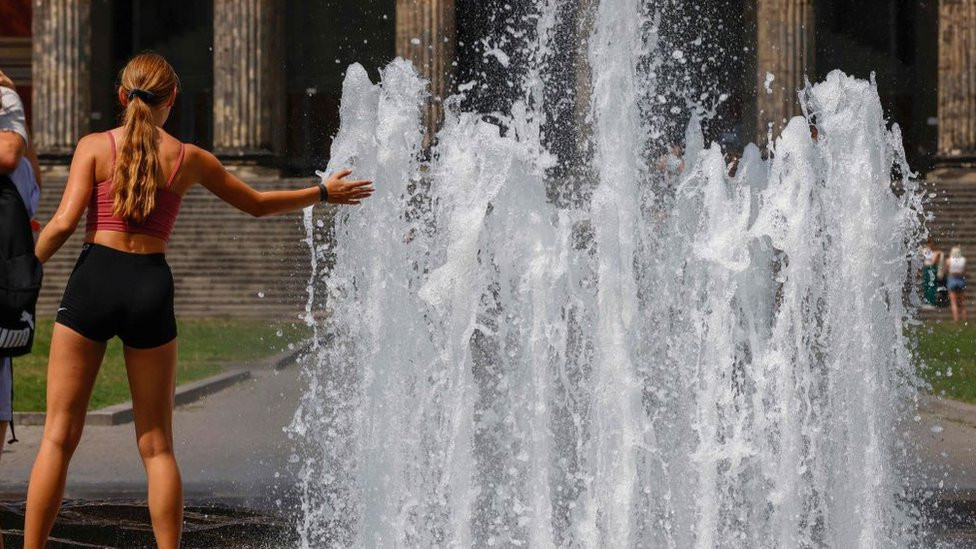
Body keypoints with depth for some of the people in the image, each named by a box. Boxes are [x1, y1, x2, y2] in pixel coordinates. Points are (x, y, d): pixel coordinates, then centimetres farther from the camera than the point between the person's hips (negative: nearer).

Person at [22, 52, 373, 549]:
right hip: (151, 287, 1)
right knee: (157, 446, 10)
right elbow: (259, 204, 20)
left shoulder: (95, 146, 2)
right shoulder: (189, 158, 8)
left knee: (59, 436, 3)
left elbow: (63, 223, -8)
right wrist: (323, 193, 35)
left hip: (95, 279, -1)